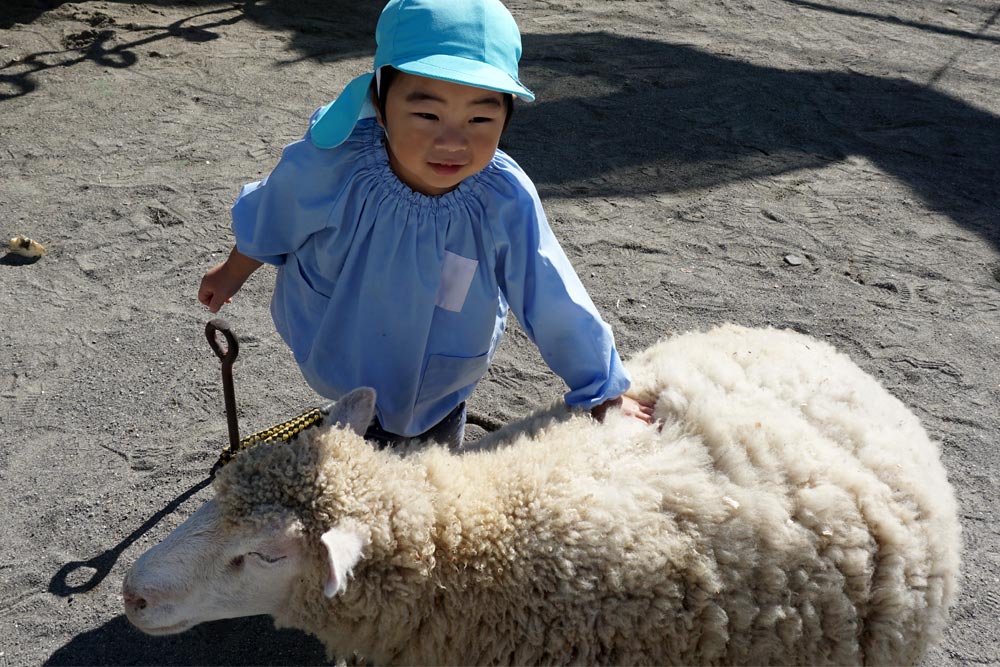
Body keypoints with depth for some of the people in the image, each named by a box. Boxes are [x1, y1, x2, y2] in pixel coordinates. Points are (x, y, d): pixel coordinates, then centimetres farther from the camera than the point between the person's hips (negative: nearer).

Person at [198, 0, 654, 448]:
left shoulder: (507, 202, -30)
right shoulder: (325, 167, -30)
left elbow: (555, 305, -17)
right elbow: (267, 220, -6)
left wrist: (604, 398, -9)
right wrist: (233, 273, 13)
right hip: (347, 374, -1)